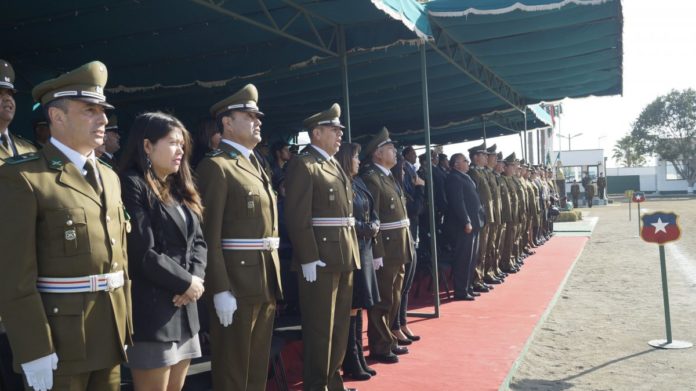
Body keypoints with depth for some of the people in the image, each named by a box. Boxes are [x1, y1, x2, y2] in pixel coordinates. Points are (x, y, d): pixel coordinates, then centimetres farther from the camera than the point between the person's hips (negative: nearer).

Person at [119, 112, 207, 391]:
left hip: (184, 309, 8)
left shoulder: (179, 189, 16)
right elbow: (143, 254, -18)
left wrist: (197, 278, -5)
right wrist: (186, 282, -10)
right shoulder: (132, 186, -11)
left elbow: (197, 241, 14)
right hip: (152, 312, -8)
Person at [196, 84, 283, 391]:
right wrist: (220, 289, -21)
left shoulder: (255, 165, 17)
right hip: (237, 282, -8)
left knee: (259, 365, 17)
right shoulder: (216, 166, -10)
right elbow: (210, 235, -16)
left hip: (267, 281, 8)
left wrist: (273, 279, 13)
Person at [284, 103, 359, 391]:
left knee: (340, 326, 16)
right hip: (320, 259, -9)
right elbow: (298, 218, -17)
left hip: (344, 258, 9)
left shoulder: (335, 166, 18)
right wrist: (308, 259, -21)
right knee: (319, 328, 1)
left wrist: (353, 252, 16)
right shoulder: (303, 165, -9)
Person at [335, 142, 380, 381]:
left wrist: (375, 224, -6)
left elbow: (371, 212, 14)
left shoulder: (358, 183, 14)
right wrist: (367, 228, -14)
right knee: (351, 307, -2)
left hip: (364, 248, 9)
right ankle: (351, 363, 8)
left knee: (359, 306, 13)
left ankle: (358, 358, 22)